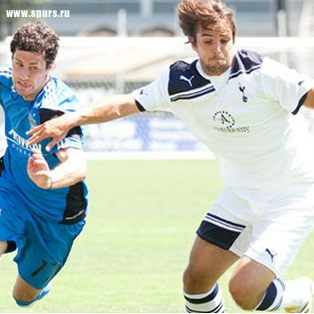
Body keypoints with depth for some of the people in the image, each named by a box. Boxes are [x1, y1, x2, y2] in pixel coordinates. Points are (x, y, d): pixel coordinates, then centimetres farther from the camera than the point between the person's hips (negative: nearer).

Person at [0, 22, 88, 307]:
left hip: (55, 215, -3)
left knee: (24, 296, 14)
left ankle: (41, 280, 49)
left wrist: (48, 179, -72)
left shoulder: (58, 109, -34)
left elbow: (78, 166, -52)